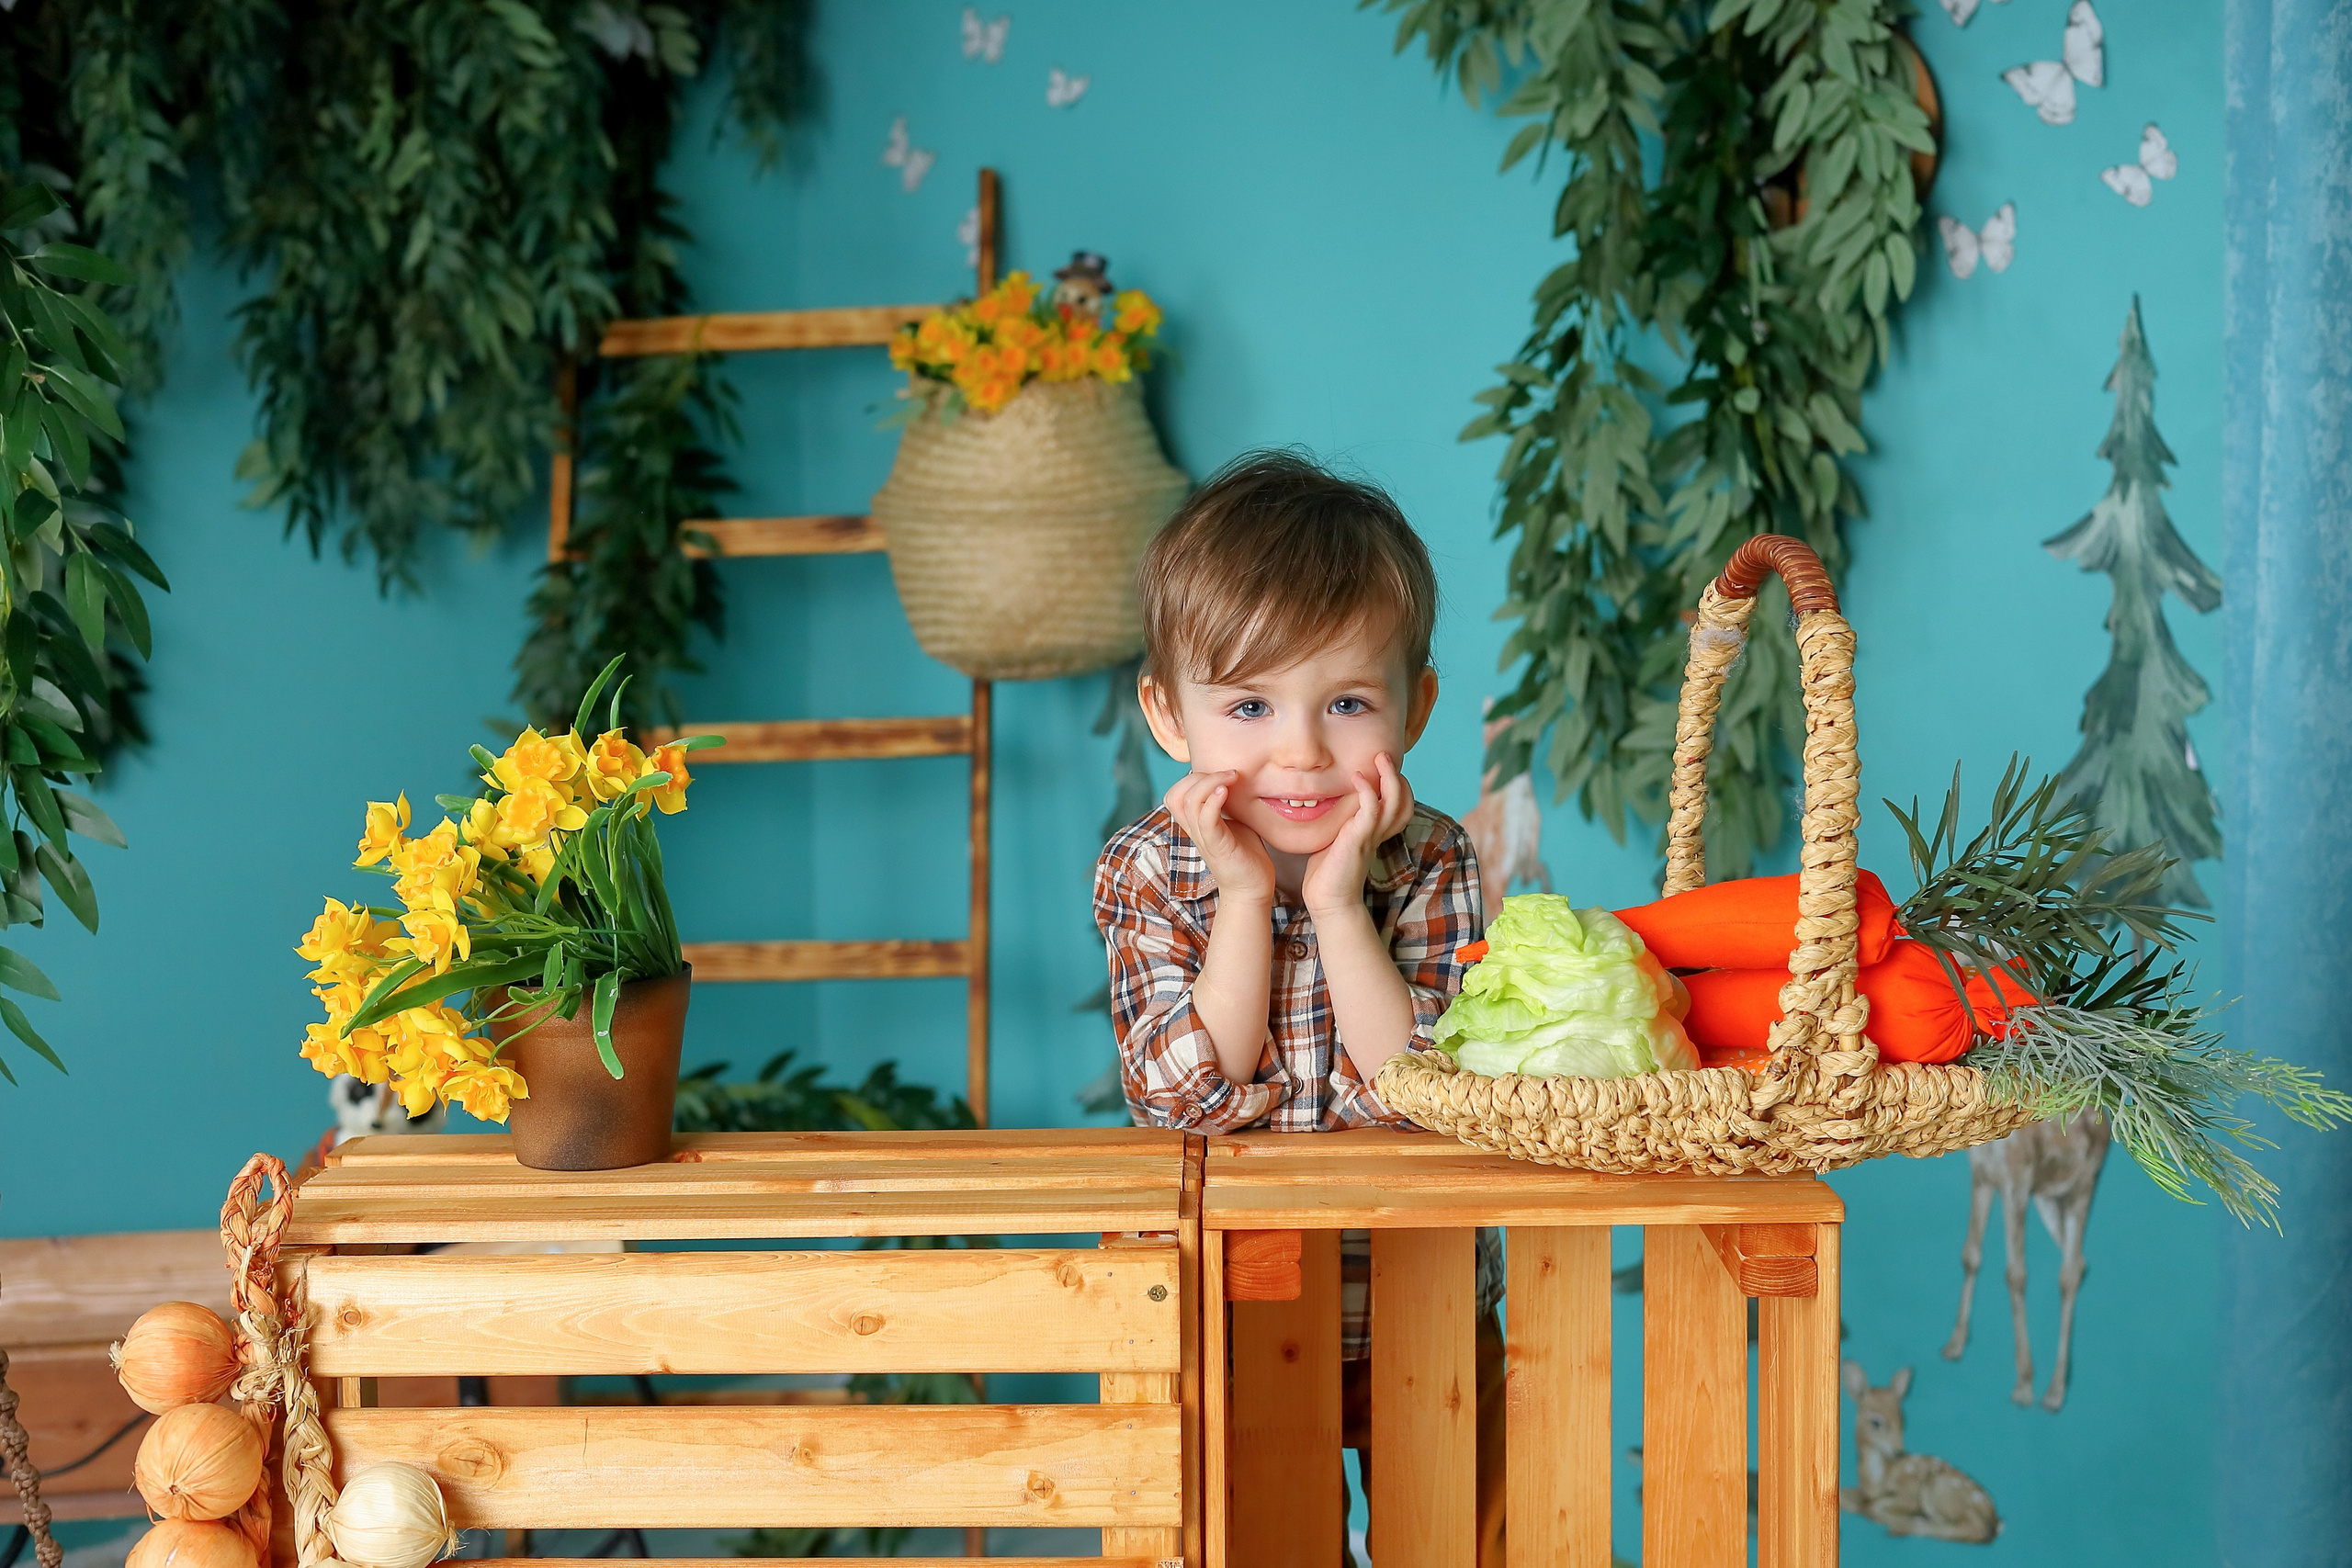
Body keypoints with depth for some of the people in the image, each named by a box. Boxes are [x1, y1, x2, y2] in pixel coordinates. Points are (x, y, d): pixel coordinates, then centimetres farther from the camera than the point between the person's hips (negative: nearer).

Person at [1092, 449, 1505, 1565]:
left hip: (1422, 1314, 0)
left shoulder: (1432, 865, -14)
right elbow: (1191, 1098, -22)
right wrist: (1246, 900, -27)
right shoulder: (1147, 872, -13)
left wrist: (1338, 905, -30)